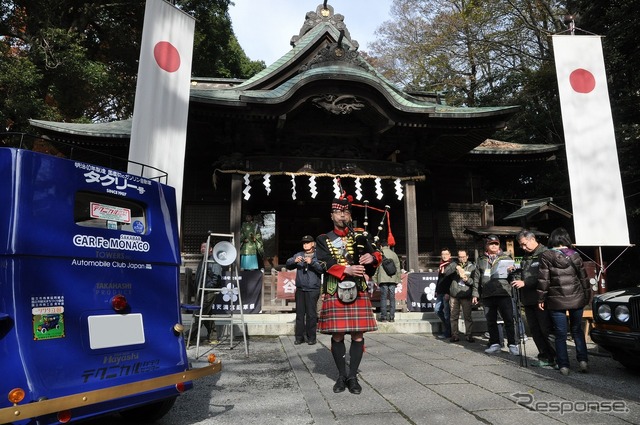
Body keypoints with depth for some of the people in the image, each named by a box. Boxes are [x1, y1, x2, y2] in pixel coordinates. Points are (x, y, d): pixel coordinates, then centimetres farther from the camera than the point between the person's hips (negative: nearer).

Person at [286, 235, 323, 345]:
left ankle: (311, 337, 8)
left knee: (311, 314, -2)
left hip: (313, 289, -3)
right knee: (299, 314, 6)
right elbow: (287, 265, 7)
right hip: (300, 289, 3)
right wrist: (294, 261, -14)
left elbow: (322, 269, -9)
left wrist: (312, 262, -23)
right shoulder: (298, 255, 15)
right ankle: (299, 337, 14)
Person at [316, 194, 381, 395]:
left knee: (358, 335, 2)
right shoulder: (323, 239, 7)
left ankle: (352, 376, 14)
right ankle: (341, 376, 18)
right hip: (334, 293, -1)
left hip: (359, 292, 2)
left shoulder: (359, 237, 14)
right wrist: (347, 269, -22)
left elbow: (375, 255, 10)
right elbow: (325, 263, -8)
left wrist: (372, 257, -15)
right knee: (337, 335, 3)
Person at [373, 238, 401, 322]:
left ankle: (384, 316, -2)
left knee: (383, 297, 0)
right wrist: (398, 280, 18)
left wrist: (375, 280, 8)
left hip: (383, 279, -2)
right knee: (392, 298, 5)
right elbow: (398, 268, 12)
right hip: (392, 279, 2)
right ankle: (392, 317, 4)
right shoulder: (393, 254, 11)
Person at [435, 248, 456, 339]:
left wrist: (448, 293, -21)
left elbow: (453, 279, -15)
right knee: (437, 310, 11)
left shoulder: (452, 264, -7)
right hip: (440, 292, 8)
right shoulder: (441, 265, 17)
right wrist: (436, 291, 19)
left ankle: (448, 332, 8)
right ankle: (446, 327, 25)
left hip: (447, 293, -8)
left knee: (447, 312, -3)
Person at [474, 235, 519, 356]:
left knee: (509, 320, -2)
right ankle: (495, 344, 19)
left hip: (504, 293, -2)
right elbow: (476, 278, 14)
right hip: (487, 295, 2)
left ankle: (512, 344, 9)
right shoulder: (481, 260, 13)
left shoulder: (506, 257, 8)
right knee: (491, 321, 9)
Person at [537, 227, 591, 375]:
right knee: (577, 330, 19)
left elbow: (543, 280, -9)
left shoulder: (546, 256, -8)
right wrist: (587, 296, 19)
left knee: (560, 334, 5)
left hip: (557, 301, -3)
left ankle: (564, 366, 7)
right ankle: (583, 360, 13)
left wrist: (541, 299, -2)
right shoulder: (575, 255, 4)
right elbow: (584, 277, 9)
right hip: (576, 299, 3)